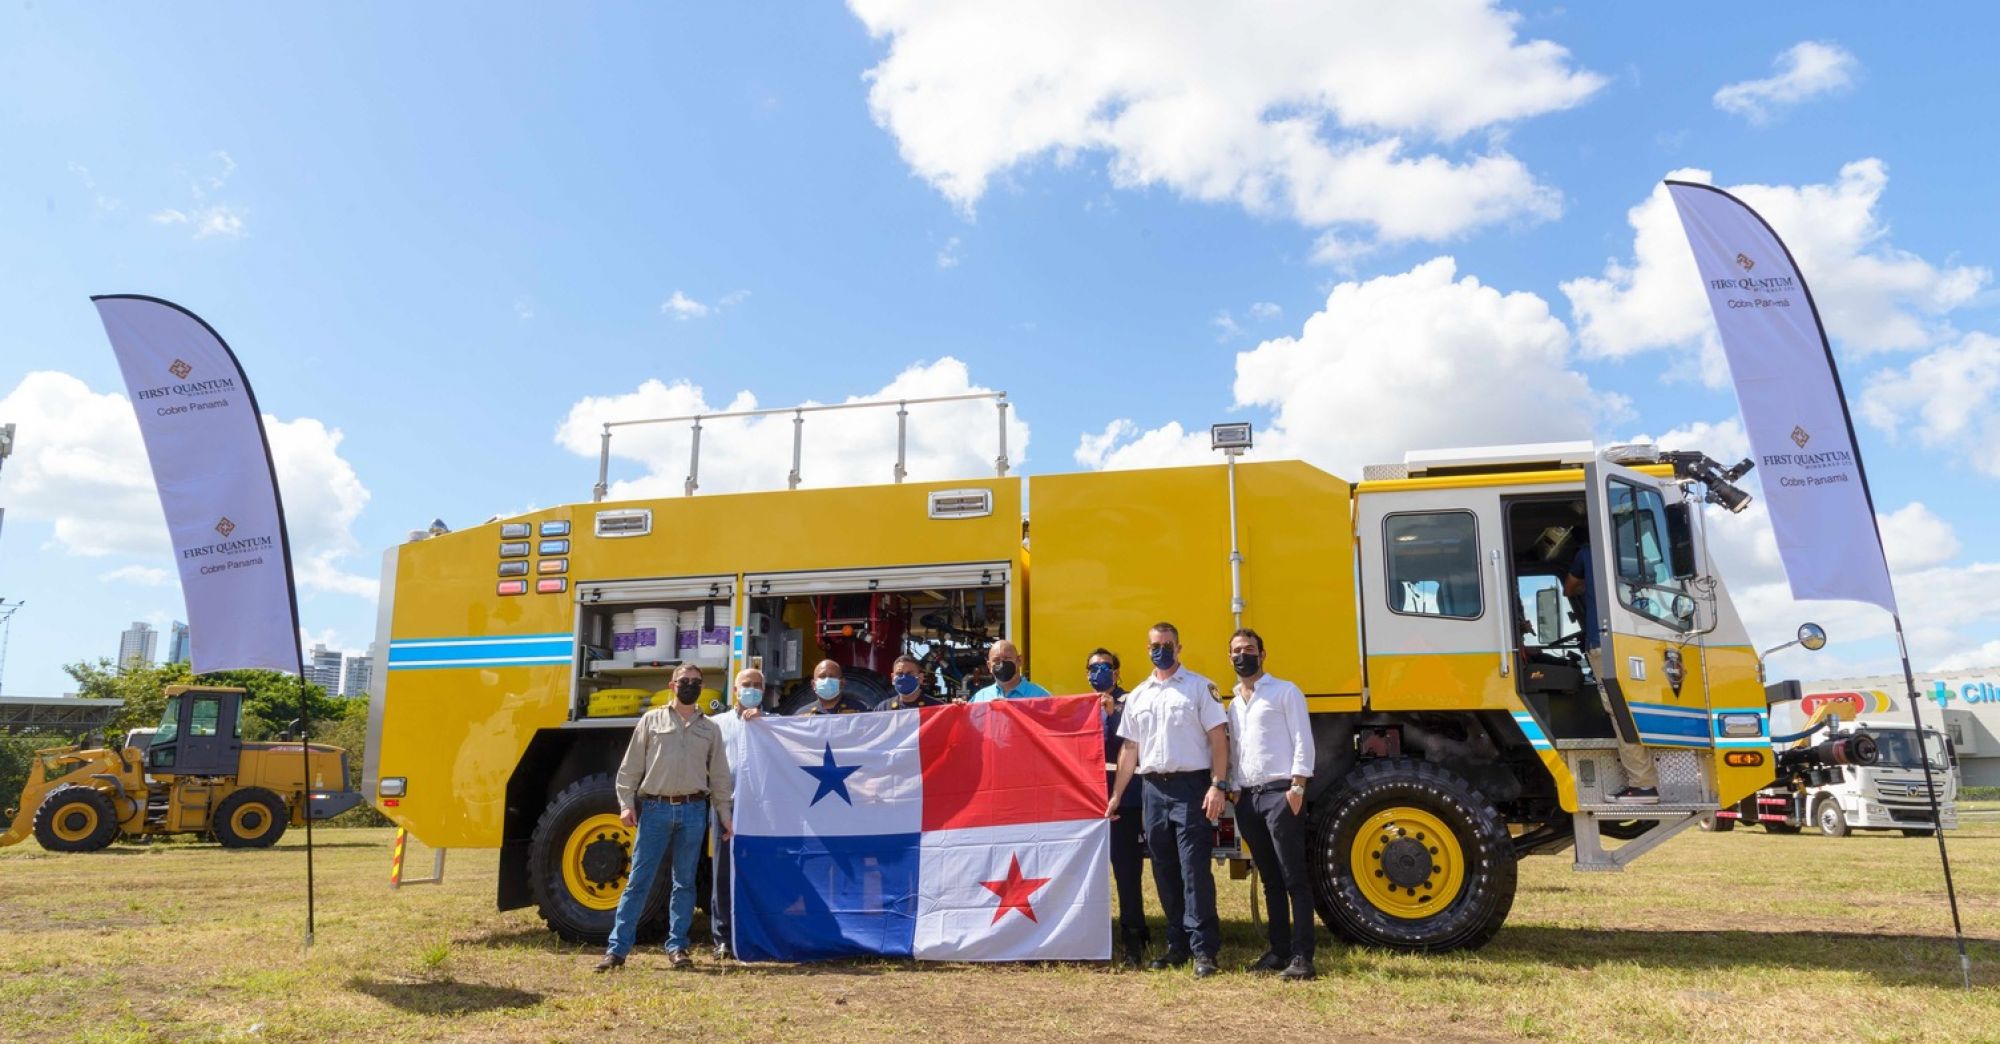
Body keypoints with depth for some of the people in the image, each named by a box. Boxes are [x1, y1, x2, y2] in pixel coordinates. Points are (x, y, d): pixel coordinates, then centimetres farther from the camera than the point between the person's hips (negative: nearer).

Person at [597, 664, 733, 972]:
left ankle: (677, 946, 15)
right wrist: (626, 803, -3)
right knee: (638, 881, -1)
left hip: (693, 811, 2)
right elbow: (630, 766, 5)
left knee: (684, 882, 6)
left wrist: (724, 815, 11)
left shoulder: (710, 728, 12)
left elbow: (719, 775, 14)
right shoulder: (652, 720, 6)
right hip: (654, 809, -2)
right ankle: (617, 948, 3)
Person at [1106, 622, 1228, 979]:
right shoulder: (1138, 696, 15)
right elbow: (1129, 749, 16)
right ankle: (1177, 945, 20)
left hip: (1191, 787, -5)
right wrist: (1116, 796, 12)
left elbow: (1218, 737, -5)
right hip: (1153, 789, 5)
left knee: (1195, 870, -7)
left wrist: (1218, 785, -15)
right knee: (1165, 872, 10)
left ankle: (1204, 950, -2)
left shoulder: (1200, 687, 0)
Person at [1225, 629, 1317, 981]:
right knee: (1270, 879, 11)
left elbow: (1302, 741, -6)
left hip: (1279, 792, -6)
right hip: (1247, 796, 7)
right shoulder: (1234, 703, 19)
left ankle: (1301, 957, -6)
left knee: (1294, 878, -6)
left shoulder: (1285, 692, 1)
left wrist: (1297, 787, -14)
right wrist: (1233, 790, 8)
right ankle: (1279, 951, 16)